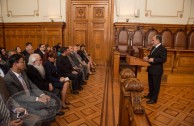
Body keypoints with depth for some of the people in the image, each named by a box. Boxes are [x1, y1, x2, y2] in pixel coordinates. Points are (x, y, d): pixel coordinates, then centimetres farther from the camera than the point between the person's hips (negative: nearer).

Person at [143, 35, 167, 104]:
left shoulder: (162, 49, -17)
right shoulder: (153, 47, 11)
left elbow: (163, 59, -24)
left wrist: (153, 60, -29)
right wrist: (148, 57, 2)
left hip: (157, 71, -9)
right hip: (151, 69, 9)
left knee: (156, 85, 4)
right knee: (151, 84, 22)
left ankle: (154, 99, 16)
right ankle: (150, 95, 39)